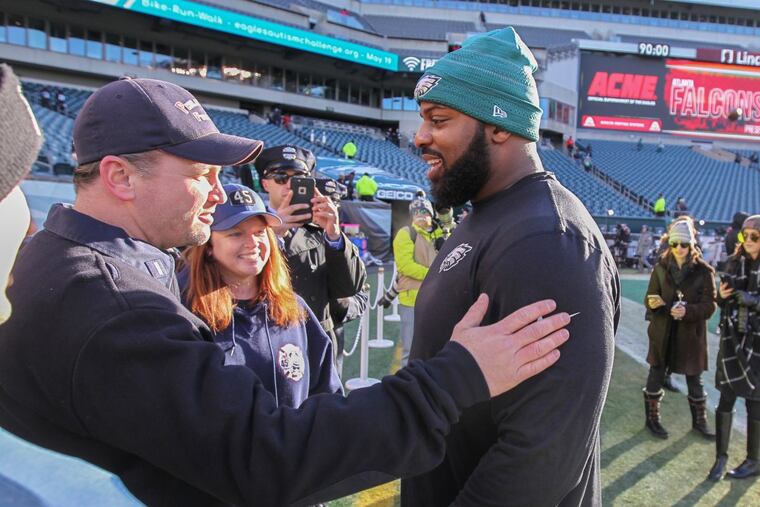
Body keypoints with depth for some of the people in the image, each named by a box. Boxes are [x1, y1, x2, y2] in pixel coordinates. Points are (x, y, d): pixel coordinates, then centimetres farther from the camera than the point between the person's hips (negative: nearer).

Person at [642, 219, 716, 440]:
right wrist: (651, 303, -24)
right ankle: (652, 418, 26)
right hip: (663, 332, 1)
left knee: (694, 379, 13)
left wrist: (688, 311, -27)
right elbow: (649, 298, 0)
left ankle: (699, 421, 33)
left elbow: (710, 305, -9)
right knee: (656, 375, 9)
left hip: (691, 333, -1)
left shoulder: (704, 271, -8)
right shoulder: (661, 267, -4)